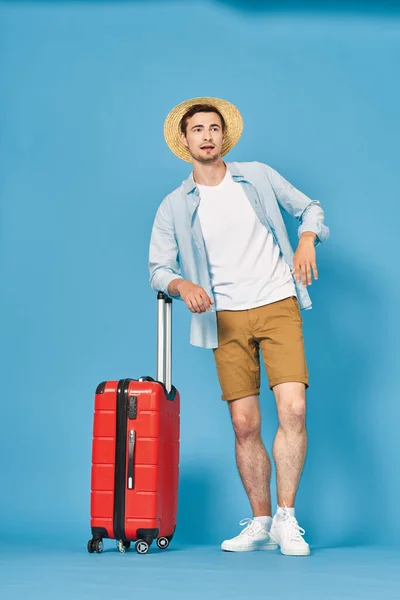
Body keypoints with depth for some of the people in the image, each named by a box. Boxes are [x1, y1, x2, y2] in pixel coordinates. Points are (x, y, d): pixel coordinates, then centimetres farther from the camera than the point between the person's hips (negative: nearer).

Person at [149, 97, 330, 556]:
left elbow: (309, 208, 16)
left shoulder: (258, 177, 8)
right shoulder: (174, 207, 7)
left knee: (293, 409, -16)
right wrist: (183, 285, -15)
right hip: (226, 319, 1)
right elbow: (158, 268, 7)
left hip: (278, 306, -1)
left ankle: (286, 518, -5)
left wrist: (307, 240, -5)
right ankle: (261, 524, 13)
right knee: (245, 425, -1)